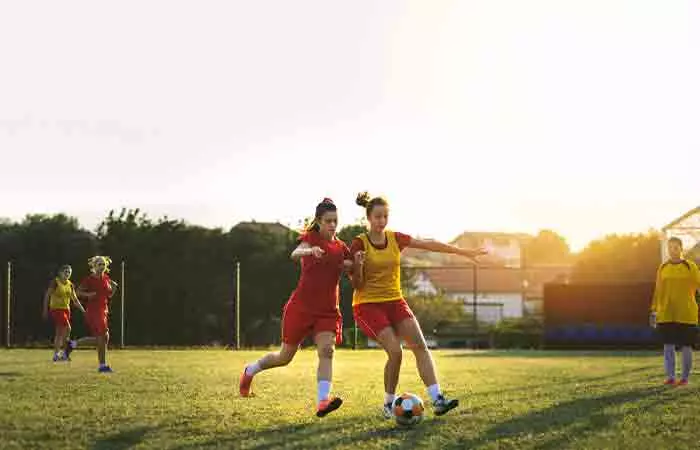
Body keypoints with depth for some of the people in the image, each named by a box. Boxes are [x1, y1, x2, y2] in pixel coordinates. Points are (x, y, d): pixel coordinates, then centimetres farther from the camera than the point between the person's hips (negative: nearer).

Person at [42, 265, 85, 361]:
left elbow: (75, 299, 13)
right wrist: (45, 310, -11)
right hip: (56, 309, -6)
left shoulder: (70, 285, 8)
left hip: (66, 309, 6)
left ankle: (56, 354, 17)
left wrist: (83, 310, 7)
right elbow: (47, 296, -6)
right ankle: (64, 351, -9)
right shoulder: (55, 282, -8)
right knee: (67, 328, -20)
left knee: (60, 332, 9)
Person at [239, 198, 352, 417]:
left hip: (328, 311, 3)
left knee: (326, 350, -21)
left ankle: (323, 401, -32)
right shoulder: (311, 238, -5)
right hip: (301, 307, -3)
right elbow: (295, 254, -27)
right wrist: (311, 250, -50)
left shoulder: (341, 248, 7)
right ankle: (250, 370, 36)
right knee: (285, 357, 8)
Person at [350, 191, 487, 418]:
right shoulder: (359, 244, -8)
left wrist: (464, 252, 4)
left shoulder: (395, 239, 5)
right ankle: (389, 403, 0)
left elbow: (429, 245, 5)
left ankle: (437, 400, -20)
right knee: (395, 351, -20)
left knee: (420, 345, -13)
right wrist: (358, 266, -27)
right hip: (368, 305, -5)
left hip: (394, 301, 5)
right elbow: (357, 285, -7)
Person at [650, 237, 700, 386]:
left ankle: (685, 378, 9)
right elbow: (658, 291, 12)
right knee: (668, 346, -1)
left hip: (686, 315, -3)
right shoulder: (663, 268, 9)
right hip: (666, 315, 3)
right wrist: (653, 311, 8)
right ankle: (670, 377, 3)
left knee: (686, 346, 1)